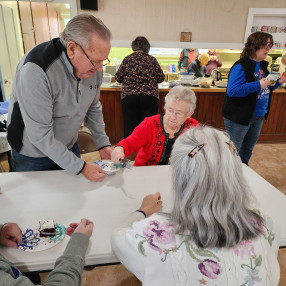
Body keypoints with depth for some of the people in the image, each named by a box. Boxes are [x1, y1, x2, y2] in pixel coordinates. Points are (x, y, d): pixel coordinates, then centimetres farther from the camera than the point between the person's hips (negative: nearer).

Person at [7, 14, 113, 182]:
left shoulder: (93, 67, -12)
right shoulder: (36, 70, -33)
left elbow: (93, 108, 3)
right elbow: (40, 135, -31)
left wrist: (103, 144, -4)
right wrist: (81, 167, -27)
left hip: (70, 147, 6)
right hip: (32, 155, -5)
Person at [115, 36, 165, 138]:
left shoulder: (128, 59, 8)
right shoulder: (152, 59, 8)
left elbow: (118, 77, 10)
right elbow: (161, 78, 11)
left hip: (129, 96, 0)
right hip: (150, 96, 0)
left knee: (130, 127, 3)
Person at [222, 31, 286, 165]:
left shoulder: (262, 65, 10)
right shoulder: (241, 66, -17)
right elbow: (232, 91, -29)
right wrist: (258, 85, -27)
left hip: (258, 116, 9)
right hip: (240, 117, -8)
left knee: (248, 149, 22)